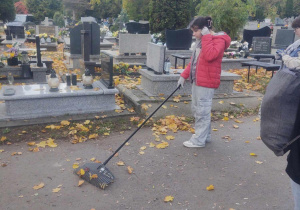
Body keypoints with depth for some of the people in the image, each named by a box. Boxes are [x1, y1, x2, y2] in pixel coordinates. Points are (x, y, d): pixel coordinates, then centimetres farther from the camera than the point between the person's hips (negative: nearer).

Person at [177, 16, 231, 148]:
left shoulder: (218, 40, -10)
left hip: (207, 82, -9)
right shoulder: (202, 41, 18)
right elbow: (193, 61, 20)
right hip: (197, 81, 9)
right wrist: (184, 75, 13)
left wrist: (206, 37, -21)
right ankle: (205, 135, 28)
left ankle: (199, 140, 6)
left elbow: (210, 56, -29)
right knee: (197, 110, 15)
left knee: (202, 111, -4)